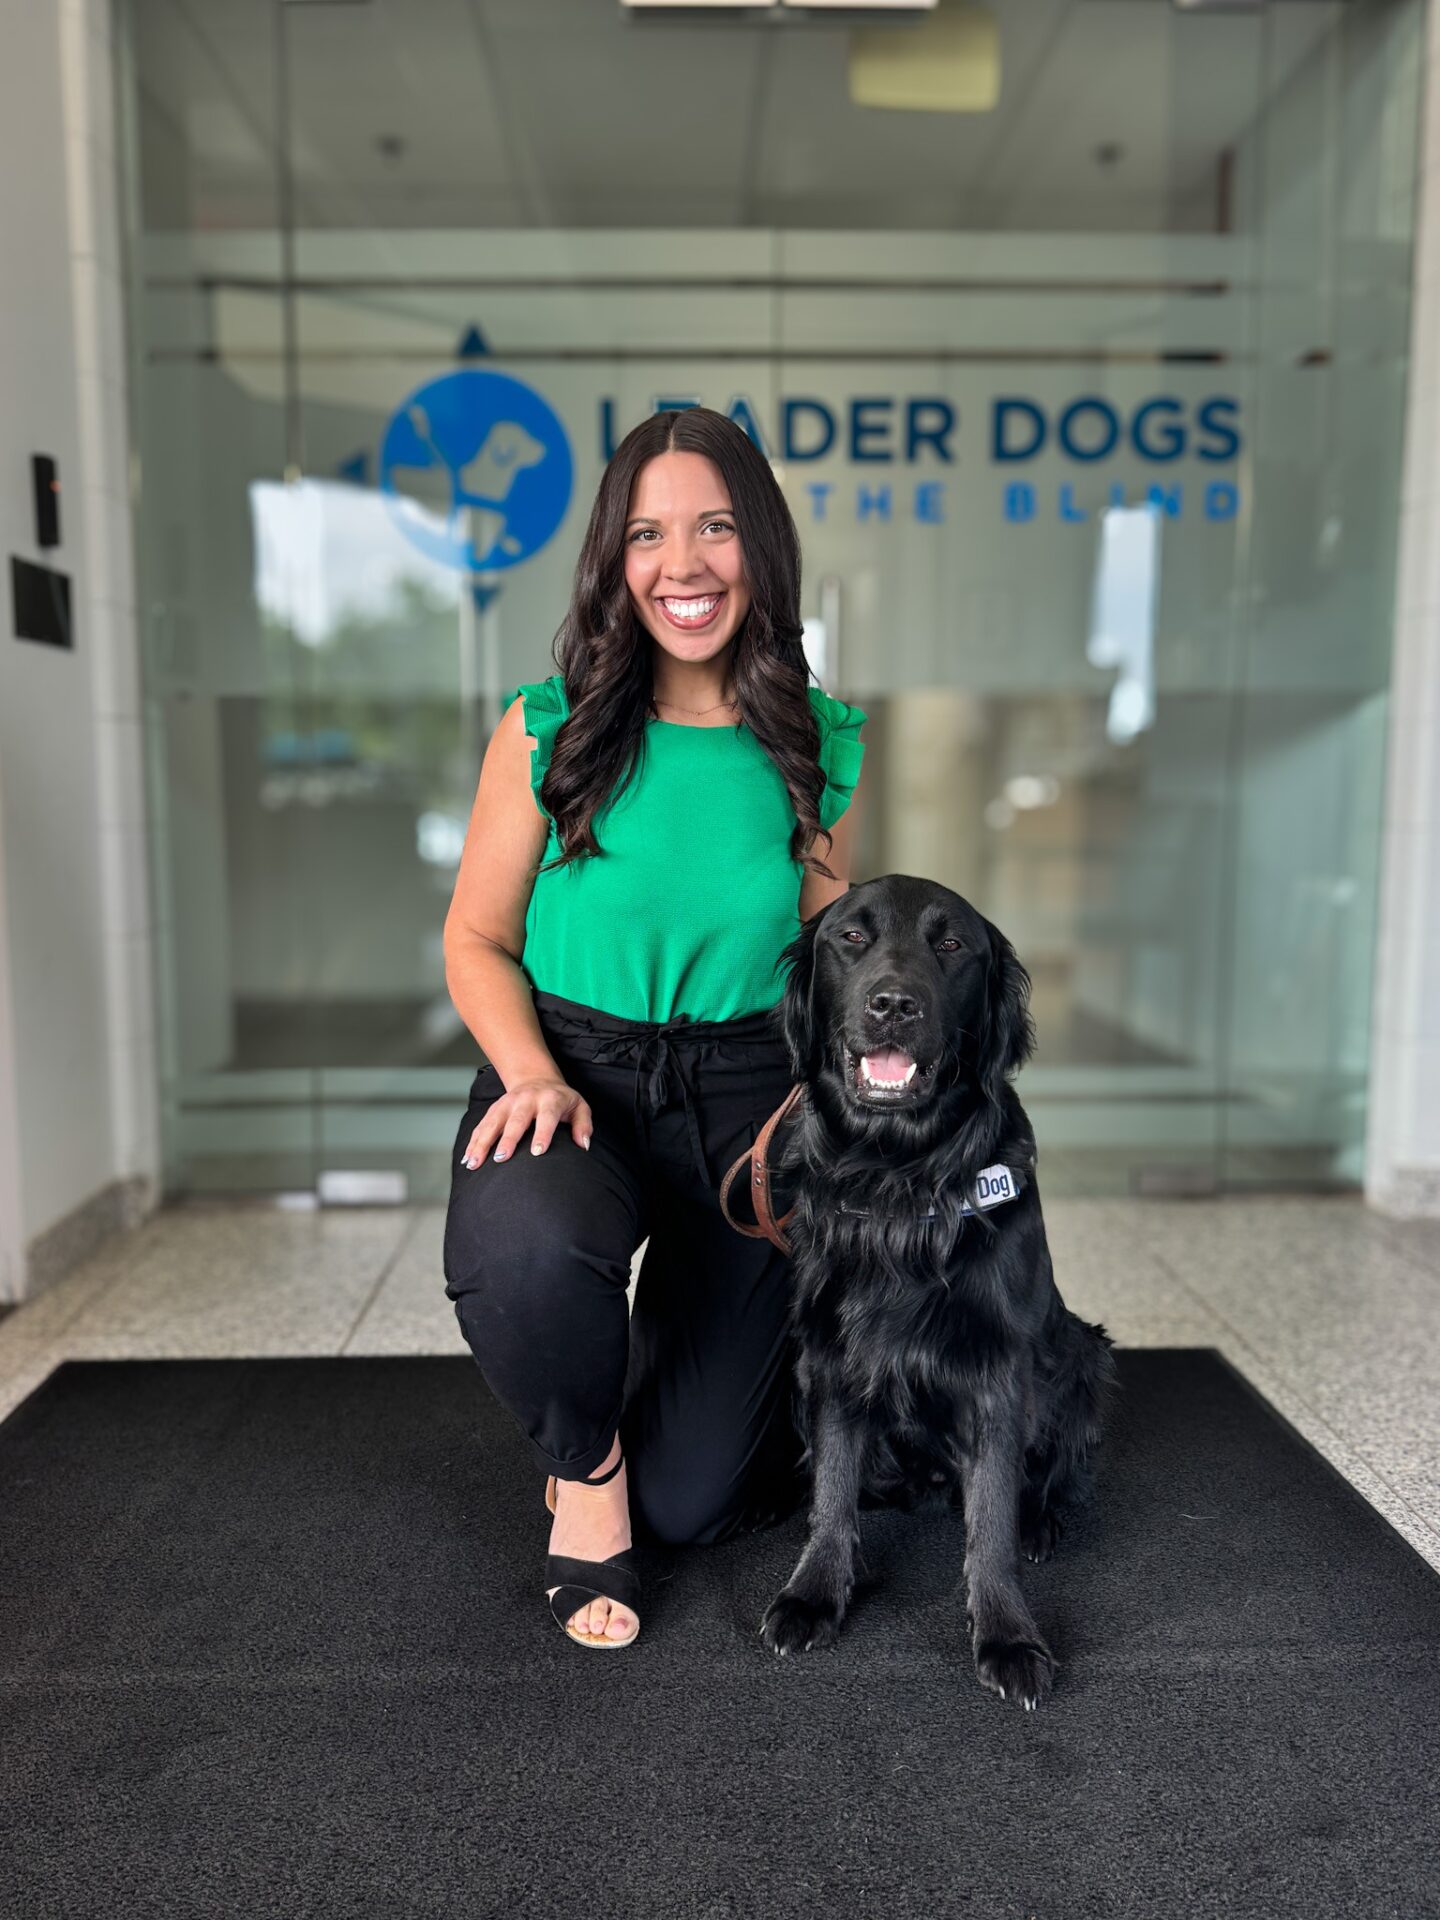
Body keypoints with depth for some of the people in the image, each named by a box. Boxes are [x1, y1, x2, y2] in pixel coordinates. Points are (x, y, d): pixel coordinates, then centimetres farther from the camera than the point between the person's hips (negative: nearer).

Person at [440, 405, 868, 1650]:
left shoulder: (823, 749, -1)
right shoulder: (548, 729, -6)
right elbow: (476, 941, -1)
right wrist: (533, 1074, -19)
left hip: (742, 1091, 1)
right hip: (570, 1071, -1)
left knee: (692, 1503, 3)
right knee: (522, 1253, -38)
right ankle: (584, 1462, 0)